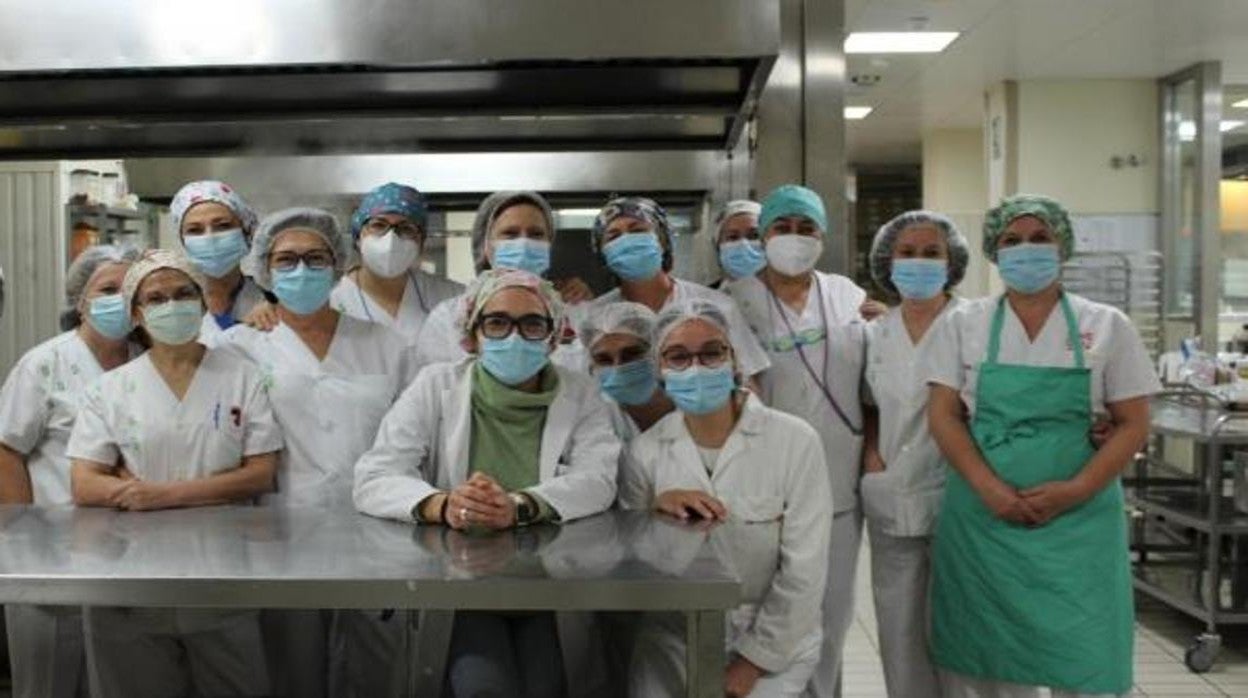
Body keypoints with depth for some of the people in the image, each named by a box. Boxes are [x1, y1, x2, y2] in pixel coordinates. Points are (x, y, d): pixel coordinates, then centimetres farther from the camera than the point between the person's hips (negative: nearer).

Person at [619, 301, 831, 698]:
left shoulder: (795, 441, -12)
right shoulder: (645, 451, -3)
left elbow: (804, 571, -11)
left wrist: (753, 660, -10)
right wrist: (656, 509, -18)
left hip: (774, 647, -2)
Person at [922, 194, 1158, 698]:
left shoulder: (1107, 326, 4)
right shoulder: (962, 324, 4)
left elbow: (1133, 424, 2)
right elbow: (943, 416, 0)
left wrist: (1076, 491, -12)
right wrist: (991, 490, -13)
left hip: (1079, 519, 0)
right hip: (983, 516, 1)